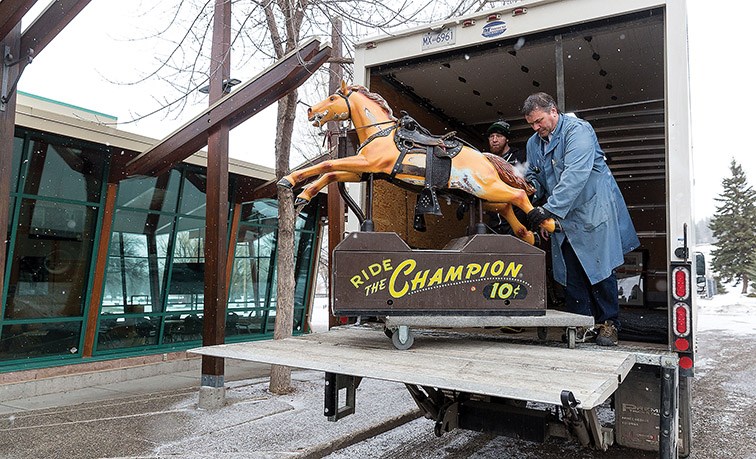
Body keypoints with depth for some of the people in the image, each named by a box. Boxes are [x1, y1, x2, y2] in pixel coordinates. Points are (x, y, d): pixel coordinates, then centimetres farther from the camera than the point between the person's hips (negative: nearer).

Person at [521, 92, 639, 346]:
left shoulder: (578, 131, -15)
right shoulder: (533, 143, 9)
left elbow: (575, 175, -27)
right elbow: (532, 175, 19)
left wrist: (549, 209, -33)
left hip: (593, 211, -6)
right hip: (563, 217, 7)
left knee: (599, 268, -1)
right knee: (570, 273, 5)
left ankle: (608, 324, 12)